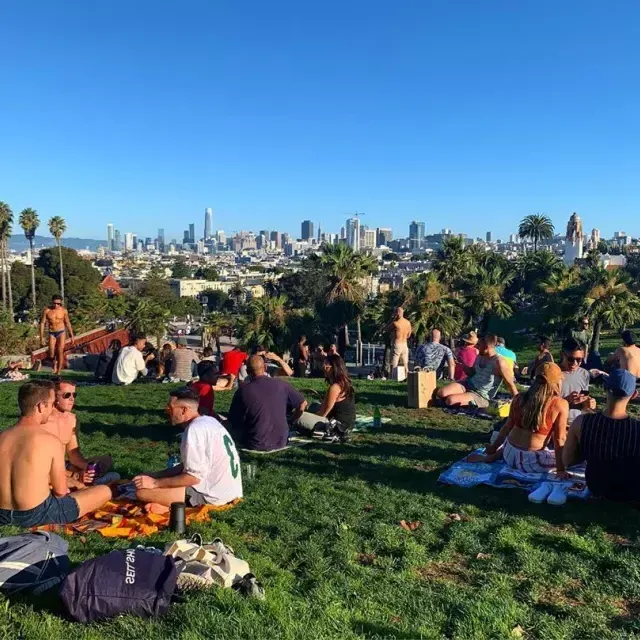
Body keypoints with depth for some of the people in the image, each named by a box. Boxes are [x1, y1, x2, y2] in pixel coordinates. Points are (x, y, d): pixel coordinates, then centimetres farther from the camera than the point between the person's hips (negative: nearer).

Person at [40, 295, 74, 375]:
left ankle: (58, 372, -4)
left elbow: (68, 323, 8)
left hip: (61, 332, 0)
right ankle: (54, 364, 28)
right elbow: (42, 323, -1)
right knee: (51, 354, -5)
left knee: (60, 351, -10)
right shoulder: (47, 310, -4)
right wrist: (41, 337, -5)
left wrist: (71, 336, 10)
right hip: (52, 333, 0)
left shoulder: (63, 310, -2)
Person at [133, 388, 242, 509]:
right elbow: (188, 465, 16)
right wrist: (155, 476, 11)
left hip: (214, 494, -10)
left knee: (142, 491, -13)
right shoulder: (207, 421, 10)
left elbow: (194, 477, -20)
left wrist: (155, 483, -12)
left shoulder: (194, 430, -19)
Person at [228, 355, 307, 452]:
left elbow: (233, 421, -6)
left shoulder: (242, 391, -16)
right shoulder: (281, 384, -10)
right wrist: (292, 422, 13)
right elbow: (303, 404, -2)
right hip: (280, 443, 0)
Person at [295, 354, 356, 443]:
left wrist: (308, 416, 5)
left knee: (299, 416, -16)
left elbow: (324, 413, -11)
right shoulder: (344, 383, 9)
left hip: (338, 427, -11)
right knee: (314, 407, 28)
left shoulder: (335, 387, -20)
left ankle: (331, 434, -13)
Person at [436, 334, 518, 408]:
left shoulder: (499, 362, -20)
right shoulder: (480, 357, 4)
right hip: (468, 384, 7)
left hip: (481, 396, -7)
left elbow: (510, 384, -13)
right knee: (441, 393, -15)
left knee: (450, 400, -27)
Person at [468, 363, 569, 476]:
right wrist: (561, 470, -3)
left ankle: (491, 457, 16)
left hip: (510, 455, 7)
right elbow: (559, 440, -10)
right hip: (532, 462, -7)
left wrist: (493, 448, 24)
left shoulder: (520, 398, 3)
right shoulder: (560, 404, -10)